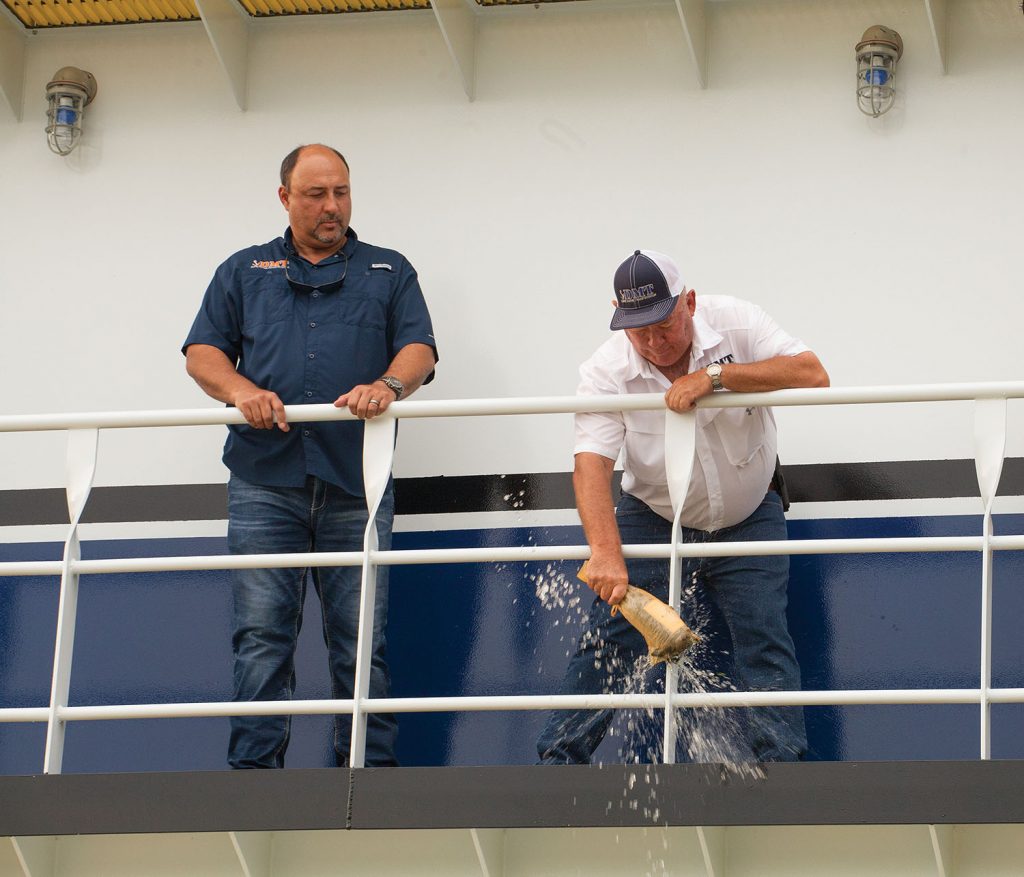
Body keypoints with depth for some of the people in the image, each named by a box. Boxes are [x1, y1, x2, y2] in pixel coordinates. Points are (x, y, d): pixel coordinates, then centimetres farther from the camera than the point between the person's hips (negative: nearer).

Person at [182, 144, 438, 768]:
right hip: (265, 480, 0)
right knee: (261, 635, -7)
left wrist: (388, 385, -17)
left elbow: (420, 350, 6)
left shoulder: (389, 272, 19)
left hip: (355, 482, 0)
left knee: (363, 641, -3)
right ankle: (255, 773, -7)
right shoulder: (245, 272, 20)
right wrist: (241, 390, -9)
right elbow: (202, 353, 13)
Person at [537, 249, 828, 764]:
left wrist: (714, 375, -36)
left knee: (765, 642, -9)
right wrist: (606, 551, -47)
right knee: (606, 640, -5)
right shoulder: (605, 372, -21)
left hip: (747, 520, 0)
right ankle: (556, 764, 2)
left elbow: (812, 375, -29)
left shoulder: (736, 324, -18)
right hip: (652, 522, 0)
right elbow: (591, 465, -31)